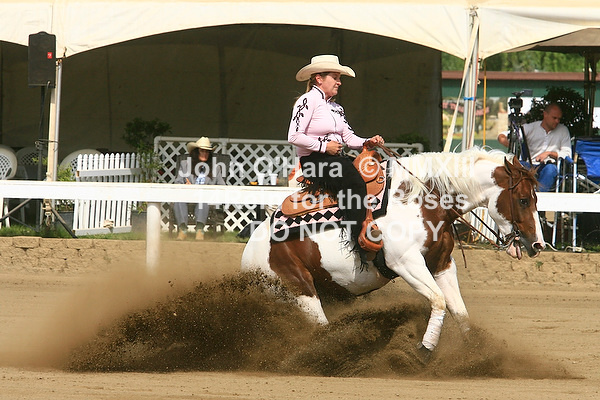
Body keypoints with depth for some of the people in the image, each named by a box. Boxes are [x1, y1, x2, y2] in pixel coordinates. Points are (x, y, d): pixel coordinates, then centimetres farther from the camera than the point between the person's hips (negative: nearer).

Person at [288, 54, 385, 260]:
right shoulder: (308, 101, -5)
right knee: (354, 183, -30)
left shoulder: (335, 107, 22)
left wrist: (368, 142, -3)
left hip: (337, 160, 9)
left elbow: (349, 137, 16)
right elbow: (294, 136, -14)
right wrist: (324, 146, -16)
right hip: (314, 162, -9)